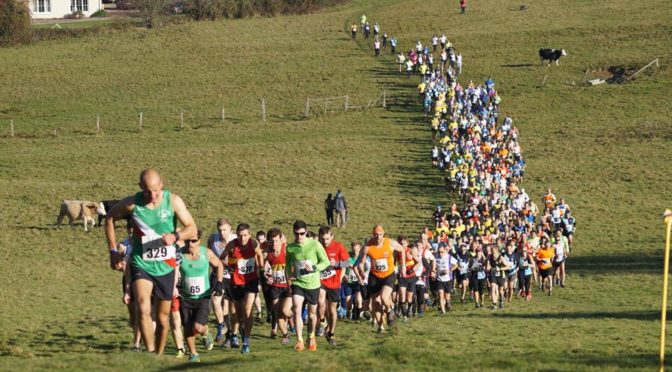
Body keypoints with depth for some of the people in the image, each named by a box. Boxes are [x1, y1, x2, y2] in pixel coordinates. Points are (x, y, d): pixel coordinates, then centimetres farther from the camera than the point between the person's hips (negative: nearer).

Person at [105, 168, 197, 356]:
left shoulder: (173, 201, -8)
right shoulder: (132, 203, -10)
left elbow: (192, 229, -3)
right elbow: (109, 218, 8)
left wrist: (175, 236, -25)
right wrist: (113, 251, 3)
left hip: (166, 267, 2)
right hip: (141, 265, -2)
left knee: (163, 317, 11)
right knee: (143, 309, -25)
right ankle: (150, 353, -26)